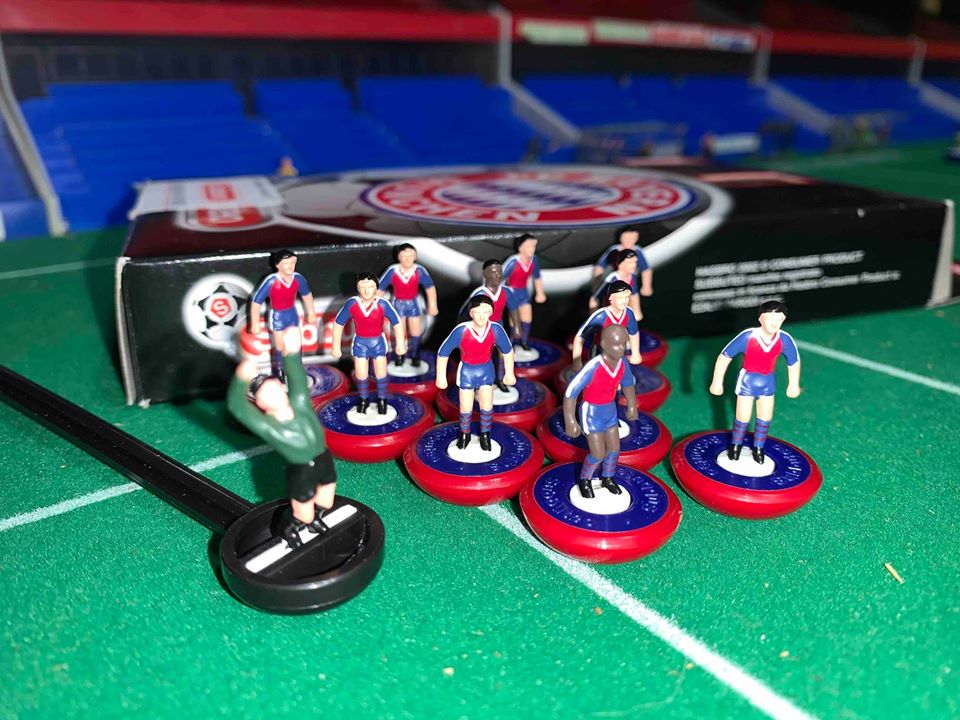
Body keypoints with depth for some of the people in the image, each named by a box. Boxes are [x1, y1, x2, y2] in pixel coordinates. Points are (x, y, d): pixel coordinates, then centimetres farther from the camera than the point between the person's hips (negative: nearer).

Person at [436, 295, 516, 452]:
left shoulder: (496, 329, -26)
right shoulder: (460, 331, -31)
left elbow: (508, 350, -6)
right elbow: (443, 353, -17)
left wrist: (509, 373, 4)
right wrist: (441, 377, -8)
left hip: (486, 370, 1)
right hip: (467, 371, -1)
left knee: (487, 407, 7)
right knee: (466, 409, 9)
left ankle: (485, 435, 34)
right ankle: (464, 434, 37)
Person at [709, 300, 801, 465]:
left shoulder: (785, 340, -21)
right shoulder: (747, 337, -29)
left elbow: (794, 362, -1)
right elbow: (724, 356, -19)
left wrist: (793, 385, 10)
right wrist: (717, 382, -15)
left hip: (768, 381, 3)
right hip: (747, 380, -3)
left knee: (765, 419, 13)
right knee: (743, 418, 4)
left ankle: (758, 448, 36)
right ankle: (736, 445, 31)